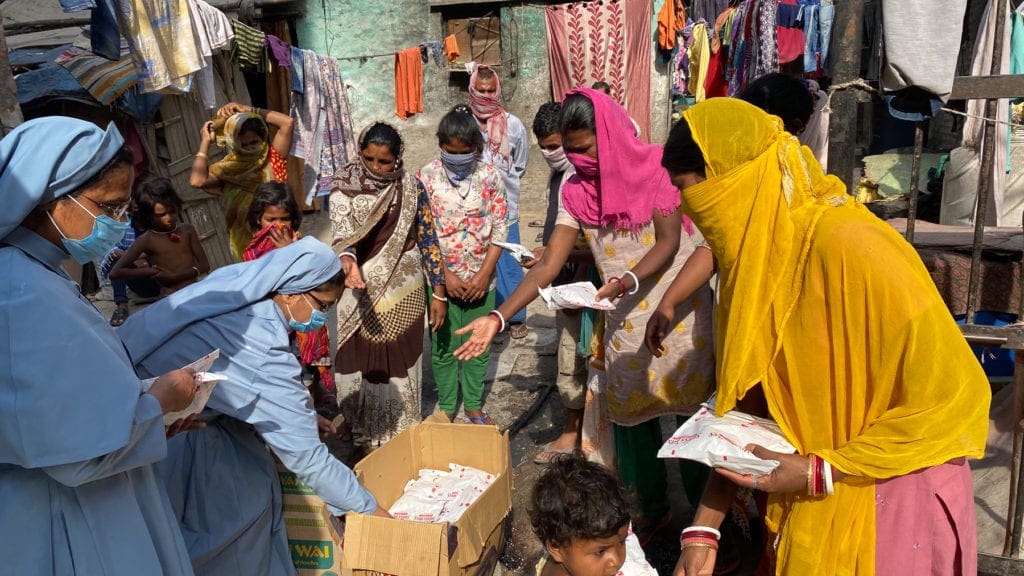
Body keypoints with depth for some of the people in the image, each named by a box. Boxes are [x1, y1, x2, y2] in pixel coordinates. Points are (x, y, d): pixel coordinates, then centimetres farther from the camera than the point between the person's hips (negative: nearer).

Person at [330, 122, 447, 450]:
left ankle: (403, 433, 29)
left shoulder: (411, 188, -5)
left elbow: (428, 240, -1)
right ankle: (368, 434, 28)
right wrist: (348, 262, -44)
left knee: (402, 363, 10)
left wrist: (438, 293, -3)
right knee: (366, 364, 9)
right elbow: (342, 235, -21)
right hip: (363, 293, 0)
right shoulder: (344, 189, -8)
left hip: (404, 292, 0)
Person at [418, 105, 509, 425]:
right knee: (443, 346, 10)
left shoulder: (490, 176, -5)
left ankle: (474, 404, 32)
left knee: (478, 345, 13)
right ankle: (446, 407, 28)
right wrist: (445, 275, -13)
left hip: (480, 278, 1)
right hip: (441, 277, -1)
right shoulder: (426, 177, -8)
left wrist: (485, 273, -10)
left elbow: (500, 227, -2)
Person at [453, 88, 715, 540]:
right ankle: (653, 507, 33)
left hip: (681, 313, -4)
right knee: (632, 414, 11)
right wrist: (498, 317, -15)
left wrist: (628, 280, -33)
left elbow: (669, 241, -14)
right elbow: (548, 265, -5)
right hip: (625, 323, 4)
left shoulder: (656, 167, -10)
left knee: (693, 411, 3)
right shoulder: (576, 191, 0)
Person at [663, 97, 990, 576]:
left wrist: (821, 474, -20)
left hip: (890, 499, -6)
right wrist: (703, 530, -4)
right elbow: (744, 407, 0)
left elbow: (953, 399, -21)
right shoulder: (758, 255, -3)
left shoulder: (850, 251, -27)